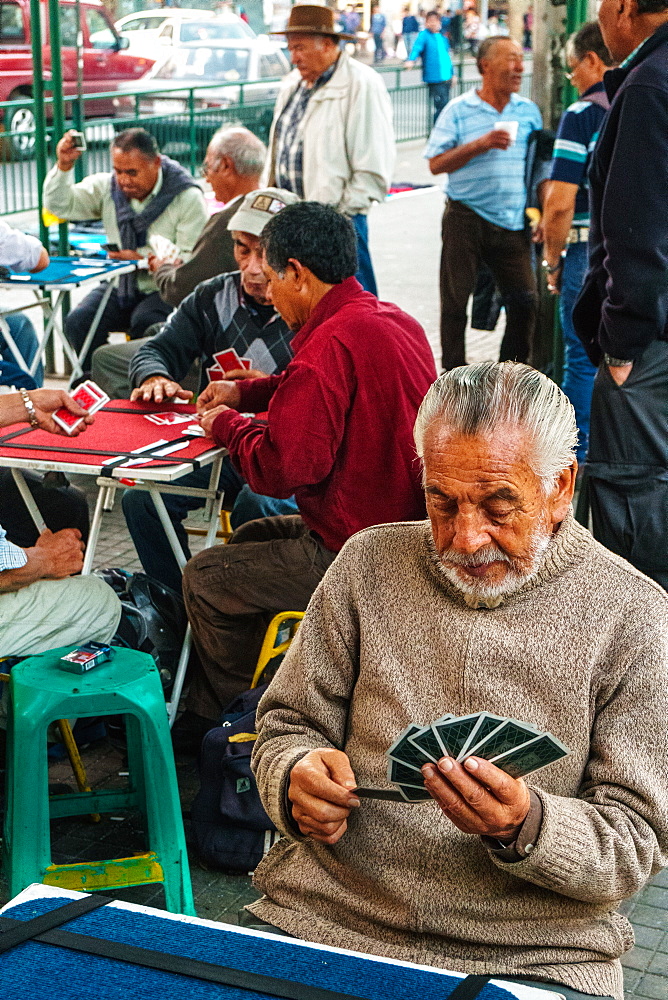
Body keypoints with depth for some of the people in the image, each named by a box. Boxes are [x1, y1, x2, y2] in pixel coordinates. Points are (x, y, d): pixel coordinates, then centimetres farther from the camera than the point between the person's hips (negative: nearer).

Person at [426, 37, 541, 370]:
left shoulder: (528, 111, 10)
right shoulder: (458, 111, -1)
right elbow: (436, 164, -6)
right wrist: (480, 145, -17)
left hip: (513, 221, 3)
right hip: (467, 218, -3)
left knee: (524, 299, -1)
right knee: (455, 299, 4)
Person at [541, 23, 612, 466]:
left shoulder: (582, 115, -10)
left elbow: (560, 202, -14)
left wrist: (553, 260, -2)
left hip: (592, 251, -5)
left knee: (584, 361, 4)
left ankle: (577, 459, 12)